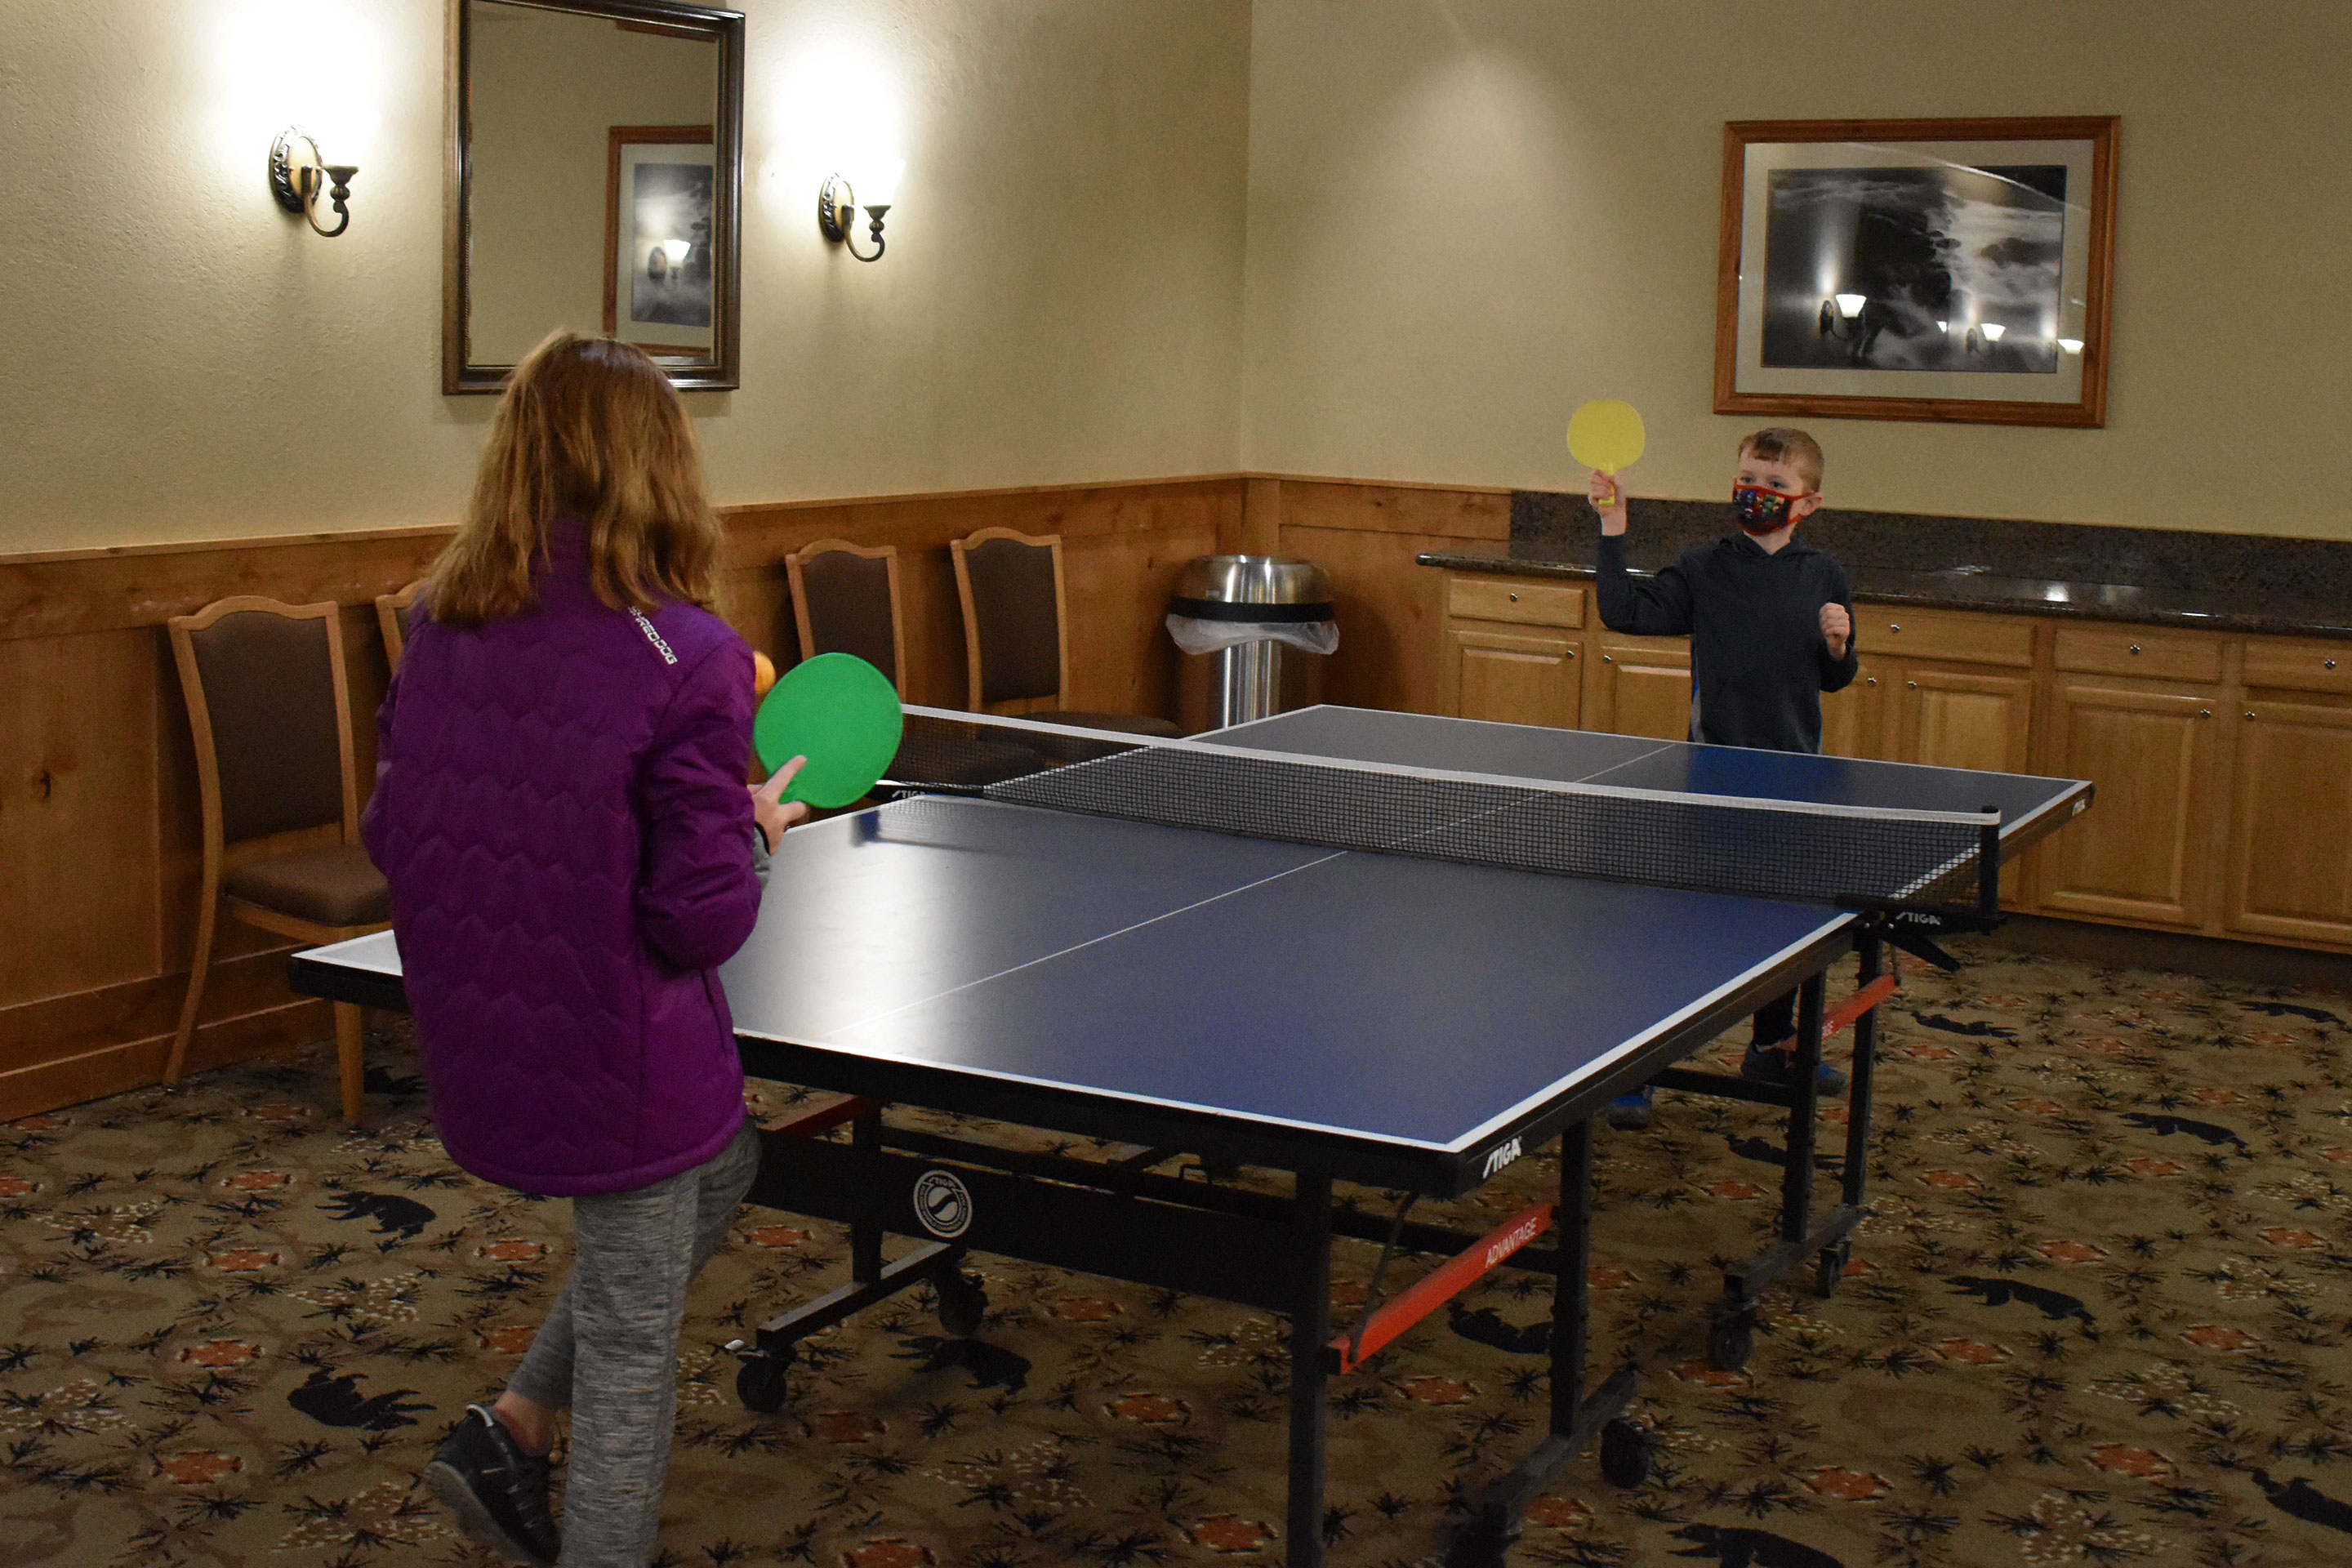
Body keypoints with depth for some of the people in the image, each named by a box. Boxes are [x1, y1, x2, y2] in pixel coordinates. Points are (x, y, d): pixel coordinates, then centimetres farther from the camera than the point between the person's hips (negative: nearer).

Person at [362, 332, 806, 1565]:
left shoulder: (439, 630, -2)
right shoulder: (683, 659, -20)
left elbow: (390, 835, 8)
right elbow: (703, 918, -19)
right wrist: (752, 829, 0)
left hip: (475, 1053, 7)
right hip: (619, 1071, -7)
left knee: (719, 1167, 30)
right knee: (632, 1345, 12)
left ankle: (510, 1430, 27)